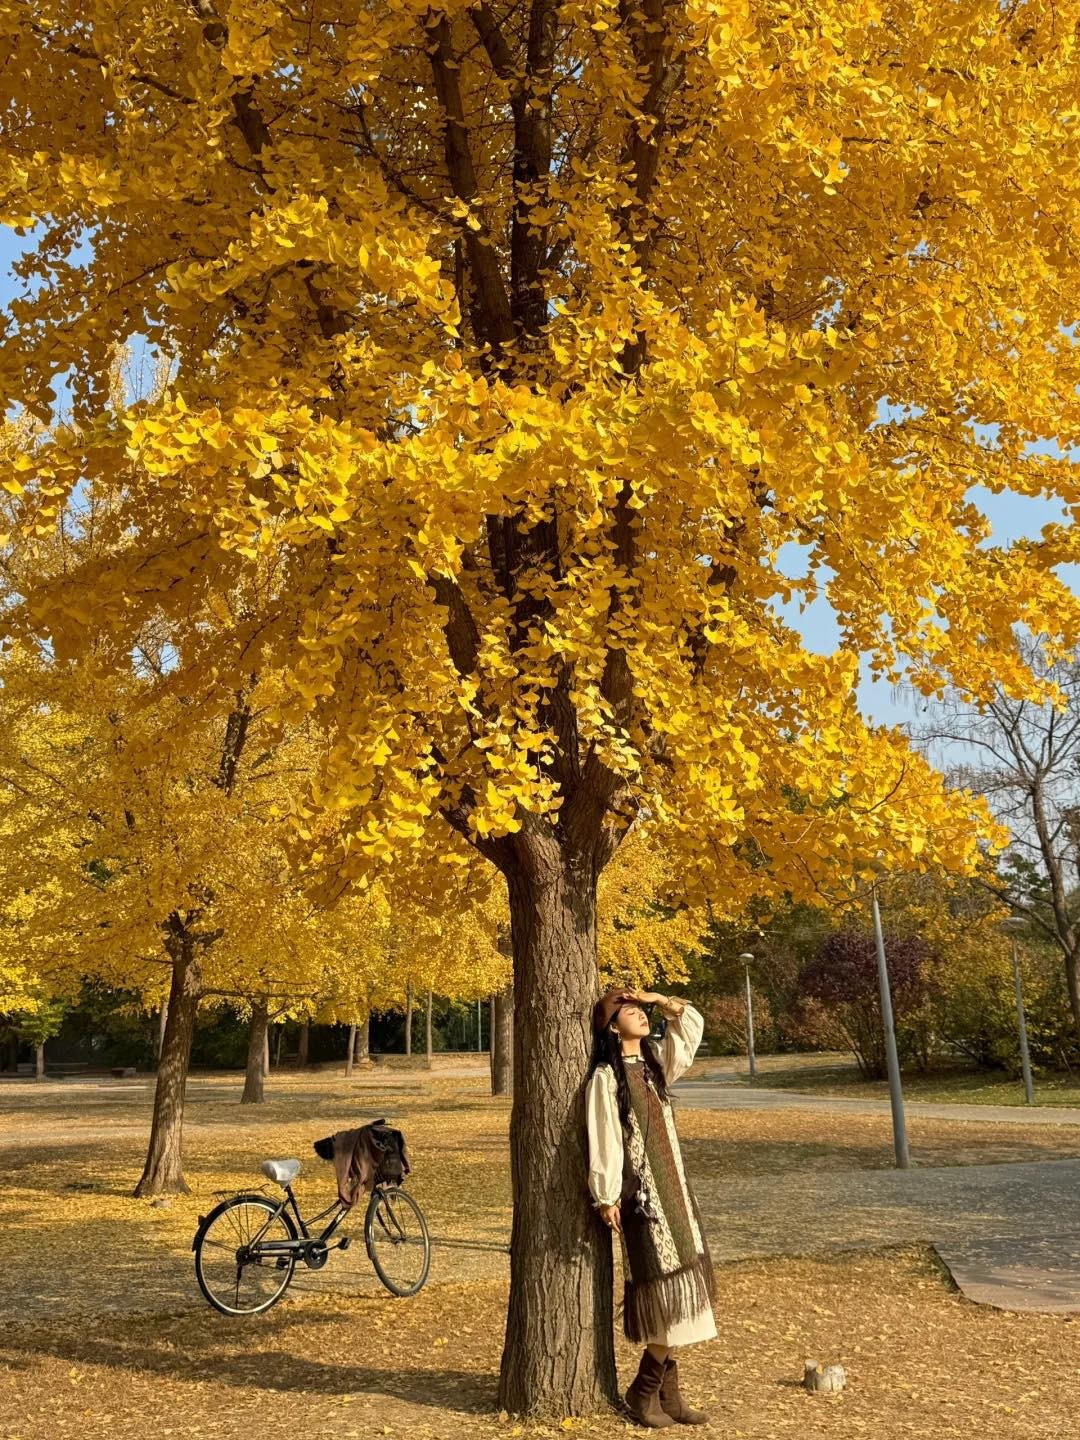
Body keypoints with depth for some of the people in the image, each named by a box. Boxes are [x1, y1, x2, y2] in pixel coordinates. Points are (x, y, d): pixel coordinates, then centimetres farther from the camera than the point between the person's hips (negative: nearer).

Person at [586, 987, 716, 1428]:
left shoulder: (655, 1064, 10)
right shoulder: (605, 1077, -11)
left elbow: (692, 1025, 17)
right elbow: (603, 1141, -14)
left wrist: (656, 999, 5)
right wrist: (606, 1198, -17)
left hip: (672, 1188, 7)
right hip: (641, 1194, -7)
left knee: (678, 1289, 8)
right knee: (666, 1291, -5)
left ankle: (667, 1391, 17)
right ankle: (644, 1390, 10)